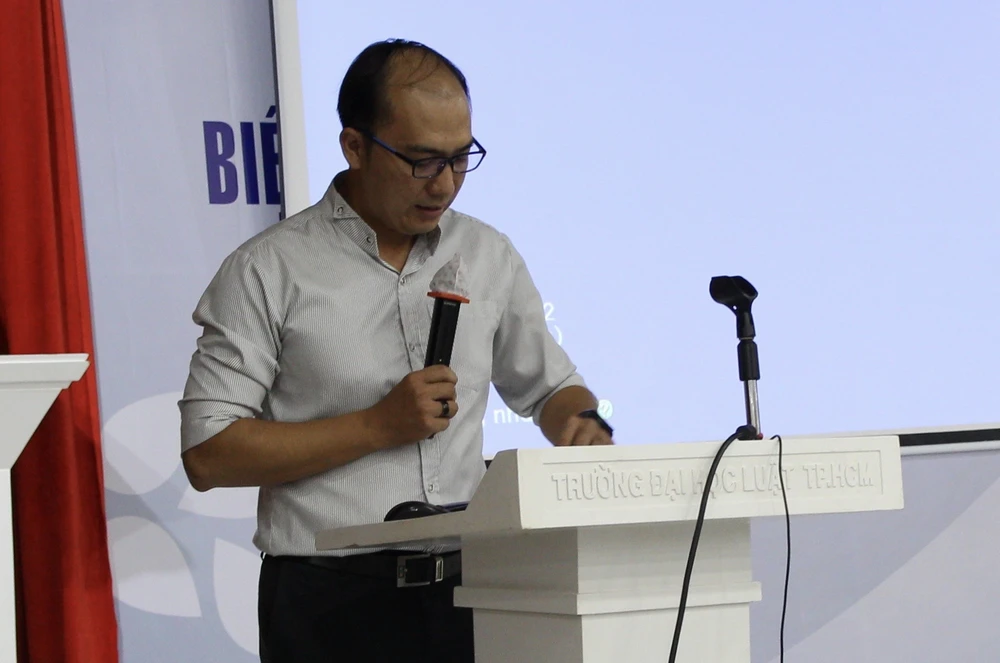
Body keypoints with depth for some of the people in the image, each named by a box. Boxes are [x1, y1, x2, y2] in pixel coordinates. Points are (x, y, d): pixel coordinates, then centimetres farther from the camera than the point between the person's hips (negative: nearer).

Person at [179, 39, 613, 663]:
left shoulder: (488, 255, 12)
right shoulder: (269, 272, -3)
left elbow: (550, 386, 25)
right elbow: (208, 453, -8)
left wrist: (584, 424, 1)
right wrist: (379, 426, -11)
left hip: (465, 587, 3)